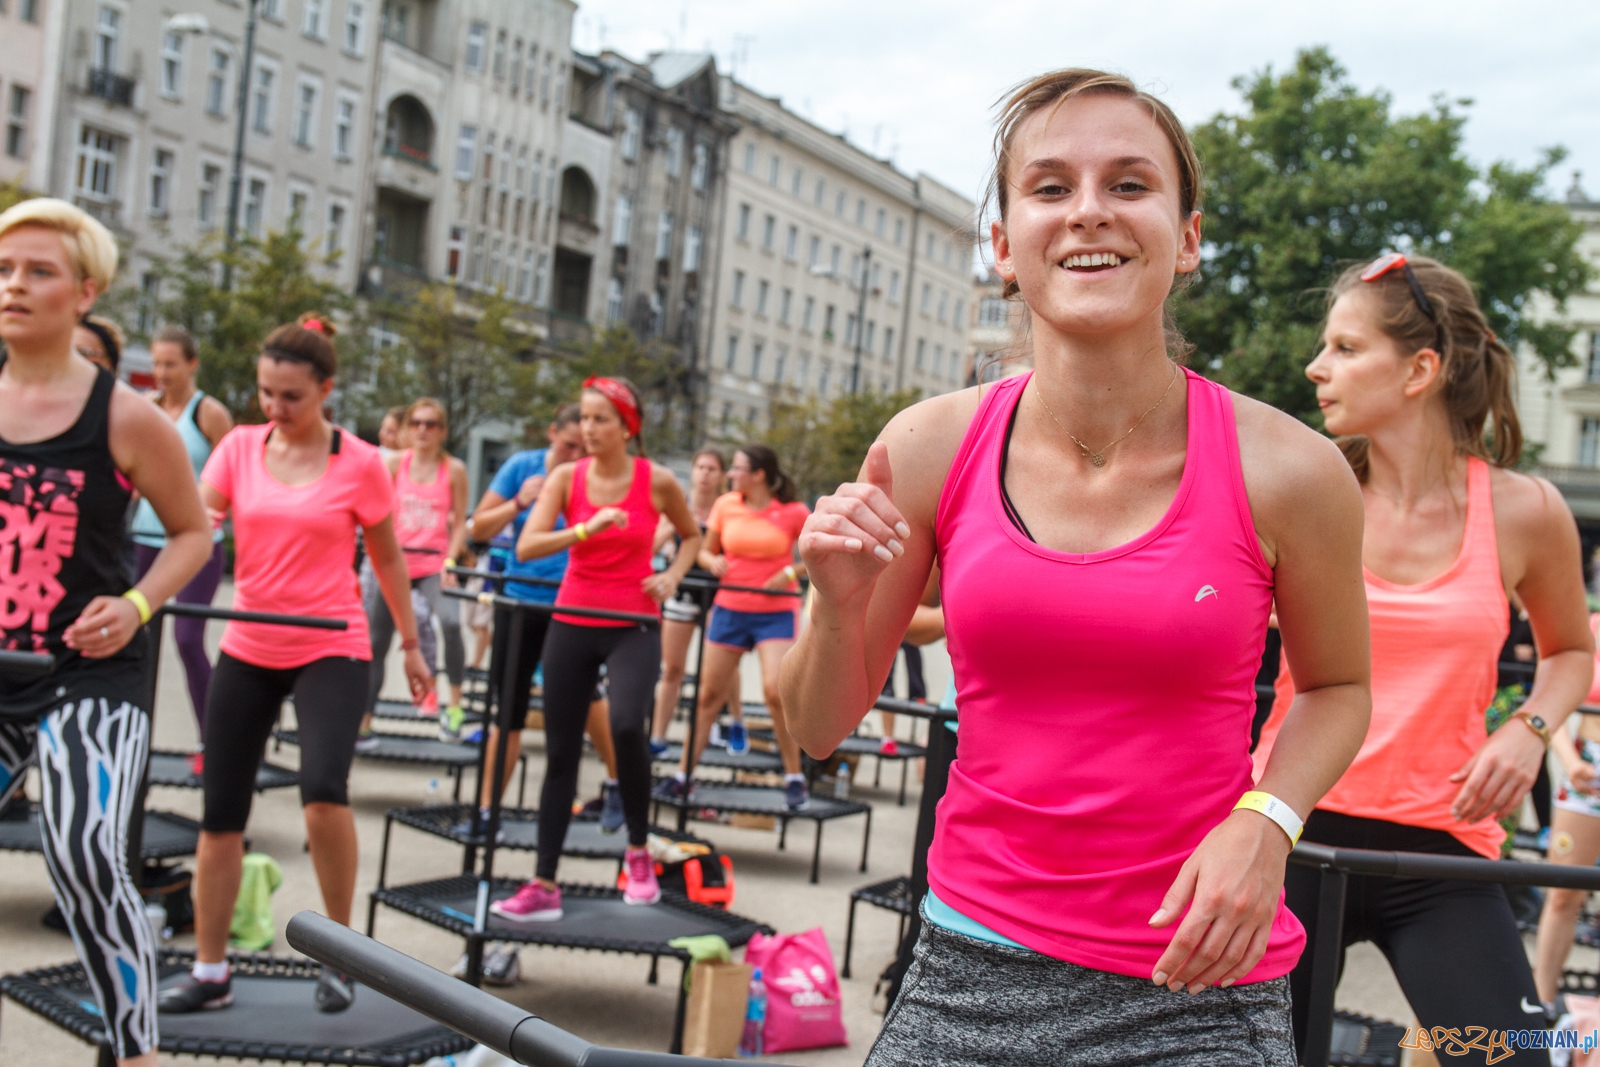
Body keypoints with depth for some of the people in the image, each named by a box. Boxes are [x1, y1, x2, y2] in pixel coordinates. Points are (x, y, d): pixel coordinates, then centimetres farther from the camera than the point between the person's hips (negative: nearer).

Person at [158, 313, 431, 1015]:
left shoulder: (359, 463, -6)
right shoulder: (240, 447, 3)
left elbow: (388, 558, 4)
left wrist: (411, 645, 9)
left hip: (331, 649, -4)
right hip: (248, 648, 4)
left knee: (323, 786, -26)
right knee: (221, 811, 8)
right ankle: (210, 973, 24)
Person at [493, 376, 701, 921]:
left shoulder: (657, 481, -4)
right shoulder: (566, 477, -1)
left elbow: (692, 536, 14)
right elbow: (526, 547, -13)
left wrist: (671, 578, -3)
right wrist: (587, 529, -24)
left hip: (633, 627, -2)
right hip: (572, 624, 3)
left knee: (627, 727, -27)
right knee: (560, 753, 6)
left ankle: (638, 852, -2)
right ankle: (544, 887, 15)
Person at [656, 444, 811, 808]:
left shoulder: (793, 512, -7)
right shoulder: (725, 506, 2)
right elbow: (705, 551, 13)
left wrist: (790, 572, -12)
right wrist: (713, 562, -9)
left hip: (777, 611, -3)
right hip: (730, 608, 3)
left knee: (776, 691, -17)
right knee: (709, 694, 6)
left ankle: (794, 778, -1)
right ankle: (683, 775, 17)